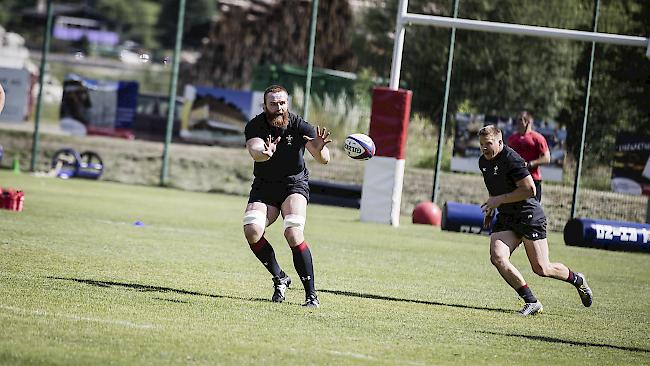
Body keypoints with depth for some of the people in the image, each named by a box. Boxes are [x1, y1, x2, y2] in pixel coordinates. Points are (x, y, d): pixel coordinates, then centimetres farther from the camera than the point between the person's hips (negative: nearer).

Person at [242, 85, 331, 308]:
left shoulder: (299, 126, -14)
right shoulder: (255, 126, -13)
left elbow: (324, 160, -21)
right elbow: (255, 151, -33)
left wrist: (319, 148, -45)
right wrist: (264, 153, -57)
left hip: (294, 183, -2)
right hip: (264, 187, 2)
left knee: (293, 233, -24)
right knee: (251, 230, -21)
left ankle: (311, 294, -17)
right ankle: (279, 278, 1)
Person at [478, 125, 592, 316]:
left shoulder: (511, 159, -19)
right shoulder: (483, 162, 8)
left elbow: (529, 189, -23)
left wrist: (500, 200, -21)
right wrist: (490, 211, 23)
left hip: (529, 216, -8)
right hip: (505, 219, 8)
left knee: (541, 269, -5)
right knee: (497, 257, -17)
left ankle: (577, 280, 26)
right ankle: (531, 302, -10)